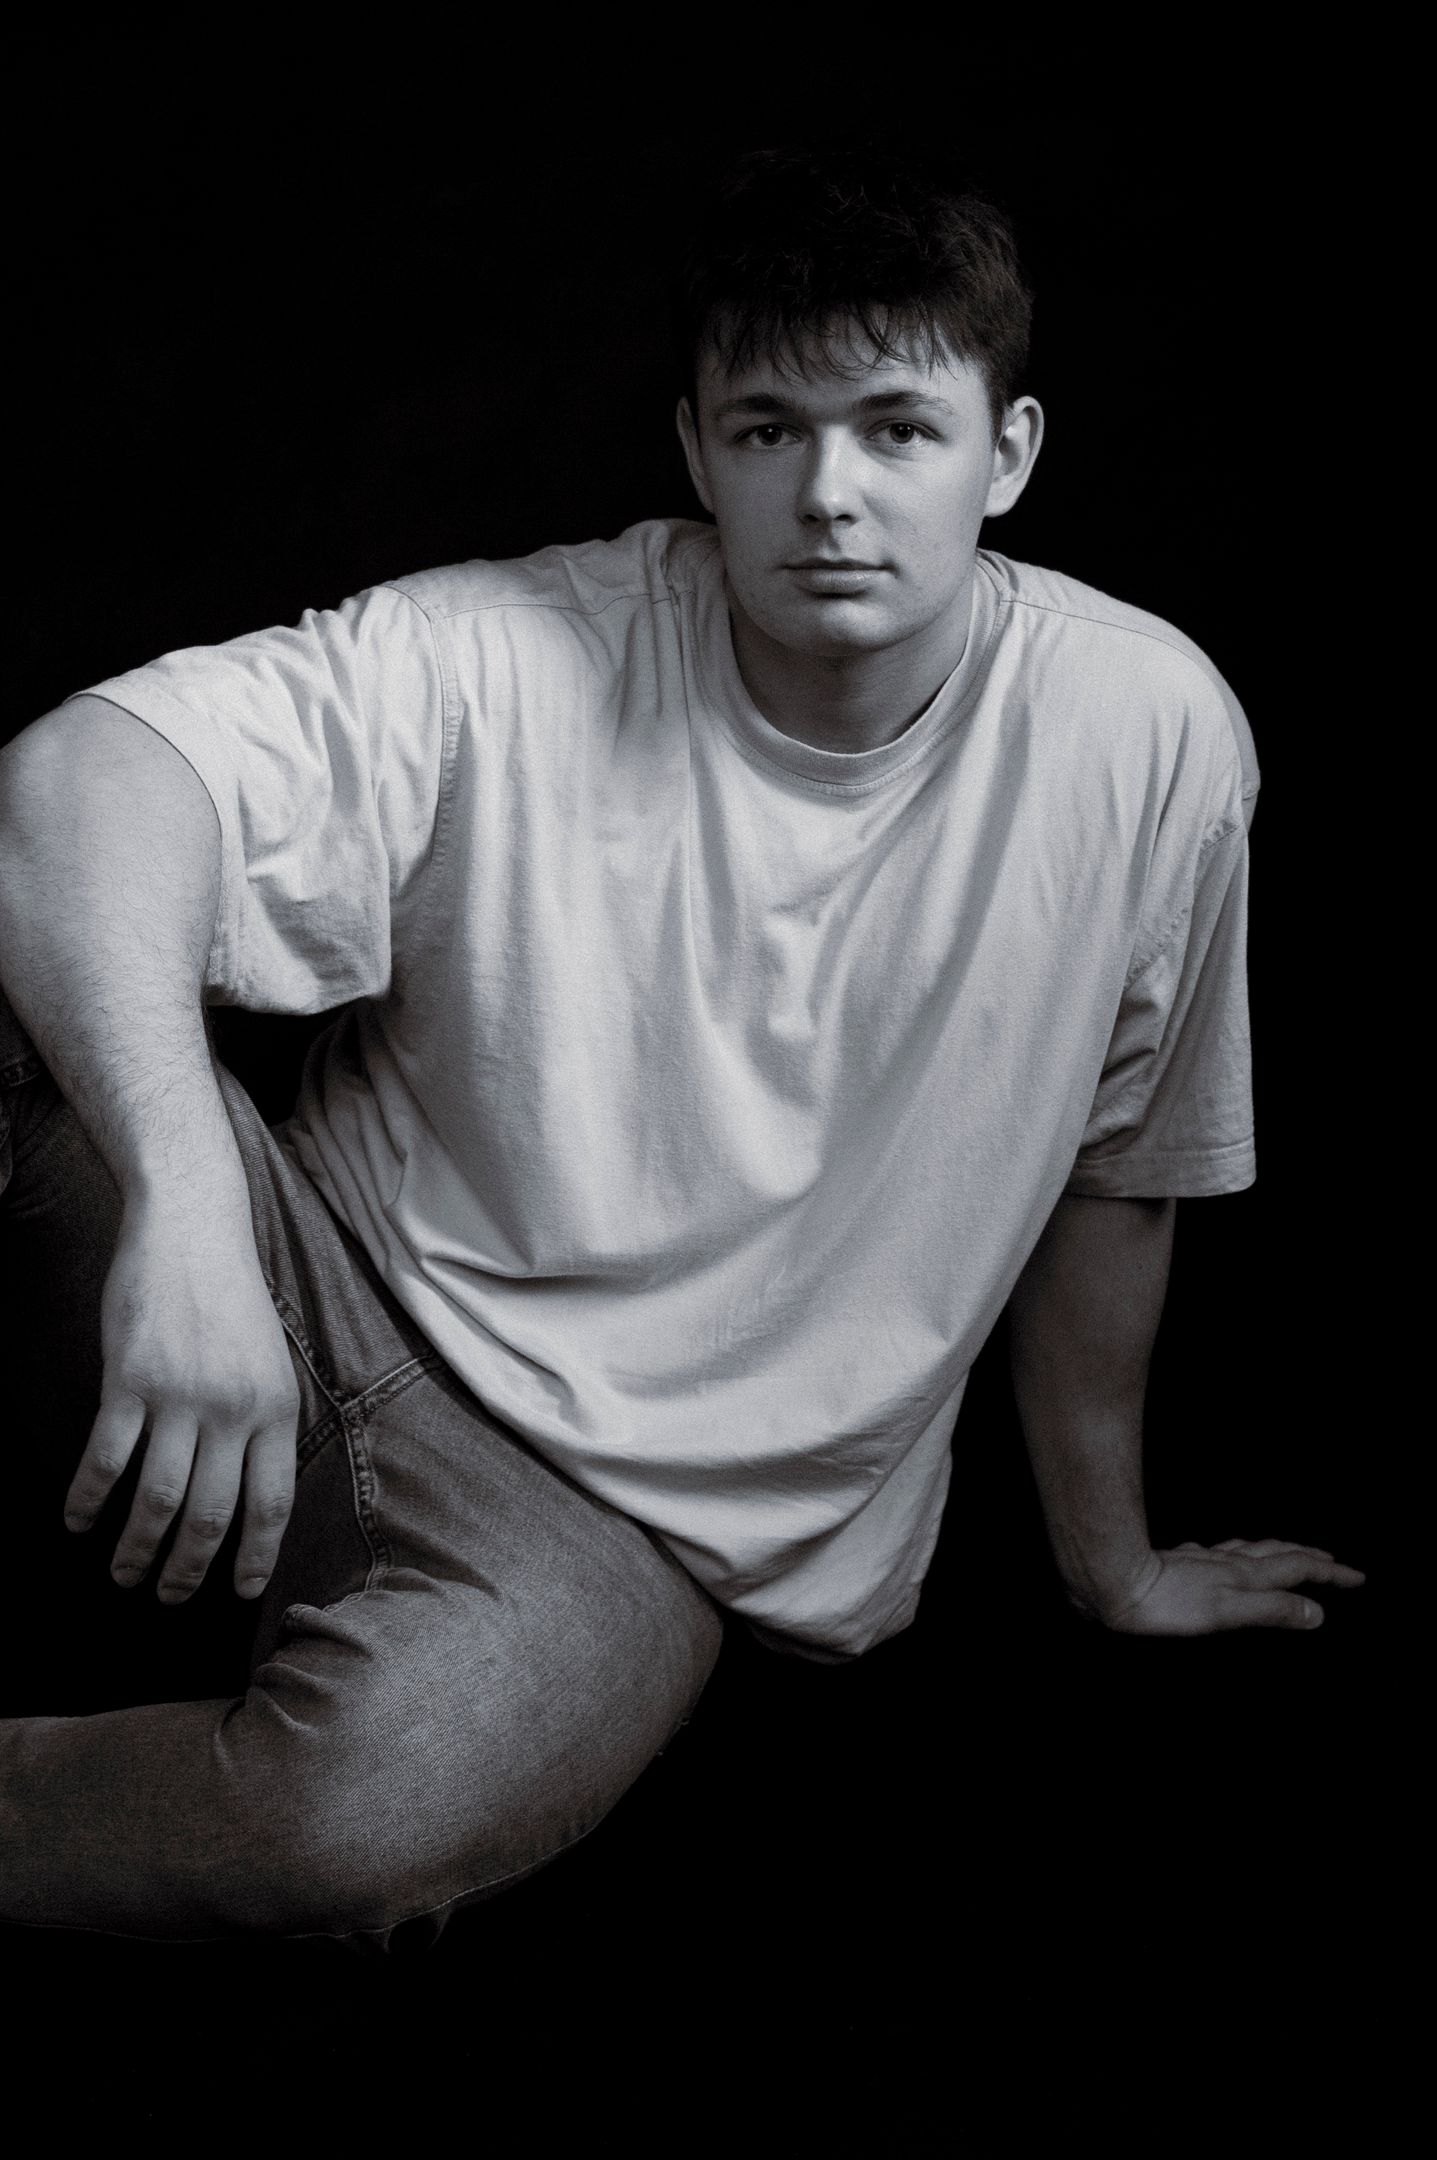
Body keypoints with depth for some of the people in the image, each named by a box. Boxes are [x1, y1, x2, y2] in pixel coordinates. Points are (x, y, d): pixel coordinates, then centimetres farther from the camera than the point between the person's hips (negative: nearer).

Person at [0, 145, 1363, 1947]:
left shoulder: (1148, 732, -9)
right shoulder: (504, 665, -13)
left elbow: (1114, 1175, 5)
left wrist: (1108, 1565, 17)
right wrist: (186, 1201, -44)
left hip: (648, 1514, 0)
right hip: (328, 1305, 0)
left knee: (366, 1816, -34)